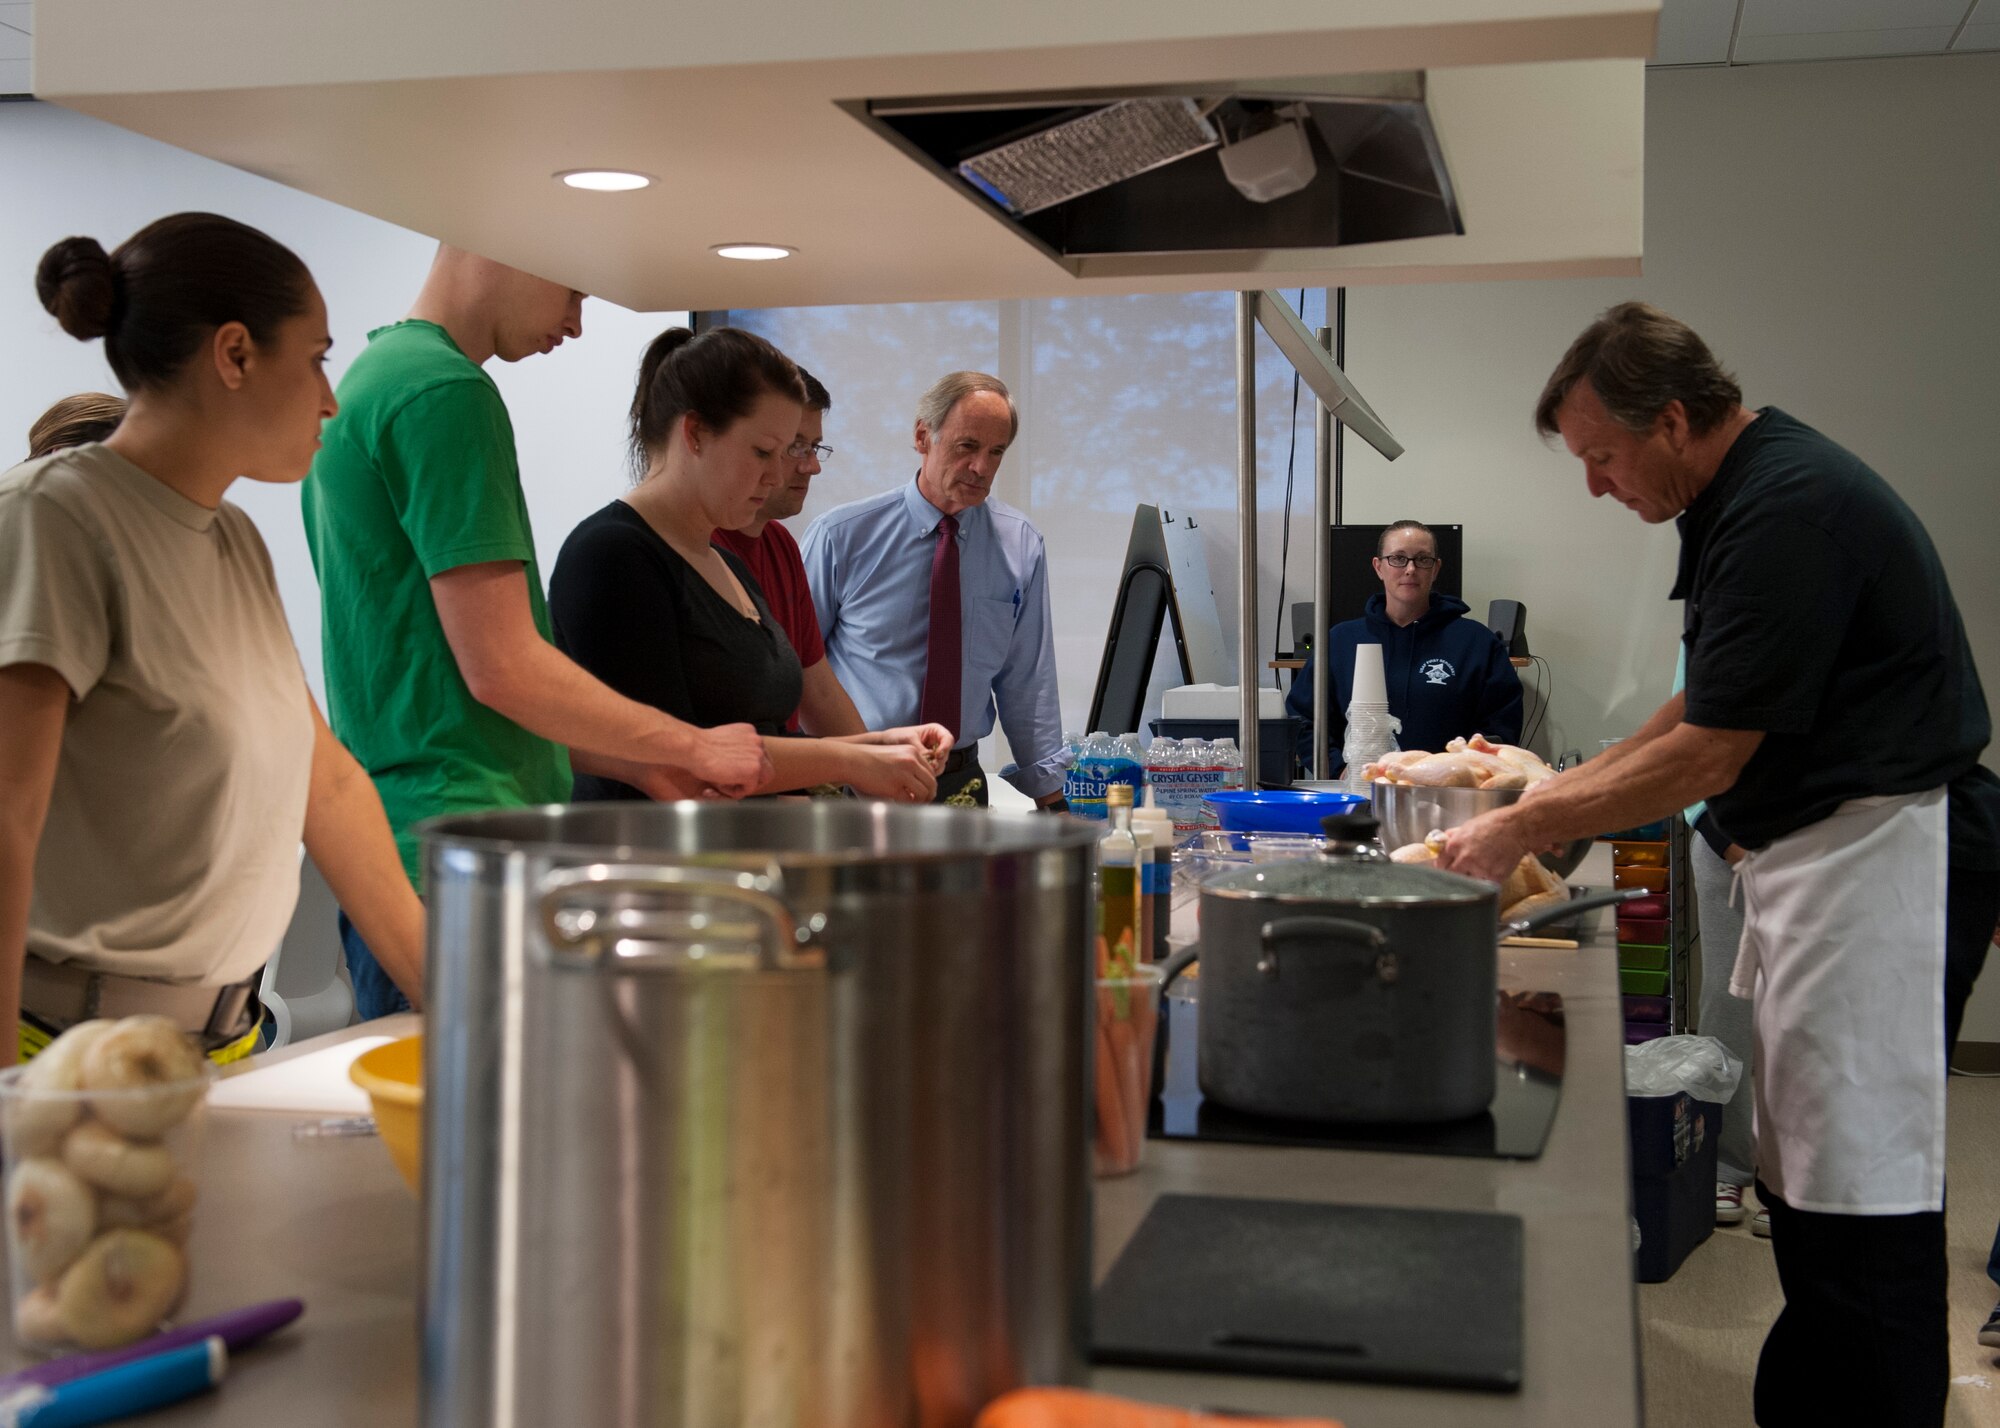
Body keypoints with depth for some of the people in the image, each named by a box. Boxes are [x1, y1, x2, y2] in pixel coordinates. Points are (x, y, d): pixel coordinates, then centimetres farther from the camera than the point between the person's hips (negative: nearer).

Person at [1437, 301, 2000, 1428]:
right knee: (1805, 1182, 14)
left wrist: (1529, 830, -9)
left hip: (1875, 857, -10)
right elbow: (1708, 705, 22)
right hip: (1816, 853, 10)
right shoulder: (1753, 489, 13)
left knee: (1859, 1206, -5)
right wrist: (1560, 789, 14)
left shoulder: (1789, 508, -19)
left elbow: (1711, 754, -18)